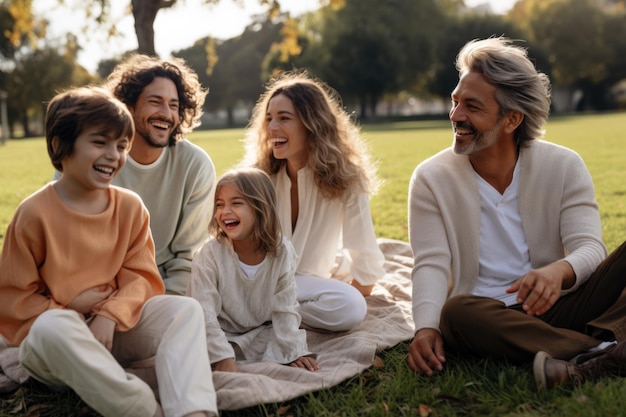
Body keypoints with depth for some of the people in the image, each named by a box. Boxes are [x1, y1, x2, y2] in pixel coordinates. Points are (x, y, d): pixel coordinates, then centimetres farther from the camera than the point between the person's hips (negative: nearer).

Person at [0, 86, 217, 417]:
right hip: (53, 339, -3)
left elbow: (140, 277, -1)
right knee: (52, 327, -38)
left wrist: (110, 315, -20)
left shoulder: (130, 206, 0)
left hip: (116, 327, 4)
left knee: (186, 309, -19)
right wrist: (71, 308, -17)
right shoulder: (34, 213, -11)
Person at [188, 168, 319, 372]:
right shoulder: (210, 254, -21)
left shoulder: (282, 252, -13)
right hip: (218, 335, -2)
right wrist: (223, 357, -29)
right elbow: (203, 313, -21)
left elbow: (285, 310, -6)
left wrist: (296, 351, -14)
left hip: (259, 334, 3)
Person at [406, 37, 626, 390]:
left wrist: (559, 271, -33)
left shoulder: (564, 167, 1)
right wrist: (426, 328, -28)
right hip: (487, 319, -1)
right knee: (455, 312, -36)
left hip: (557, 308, 2)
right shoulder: (432, 179, 0)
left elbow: (590, 247, -8)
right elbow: (431, 264, -9)